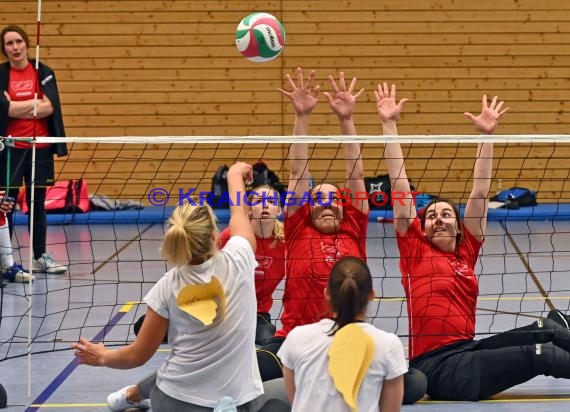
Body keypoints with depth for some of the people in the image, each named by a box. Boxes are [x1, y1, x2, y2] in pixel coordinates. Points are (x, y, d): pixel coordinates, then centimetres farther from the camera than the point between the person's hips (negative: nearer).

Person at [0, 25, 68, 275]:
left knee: (37, 203, 8)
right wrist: (37, 102, -10)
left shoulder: (43, 72, 4)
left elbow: (50, 107, -9)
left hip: (40, 147, 2)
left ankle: (40, 257, 17)